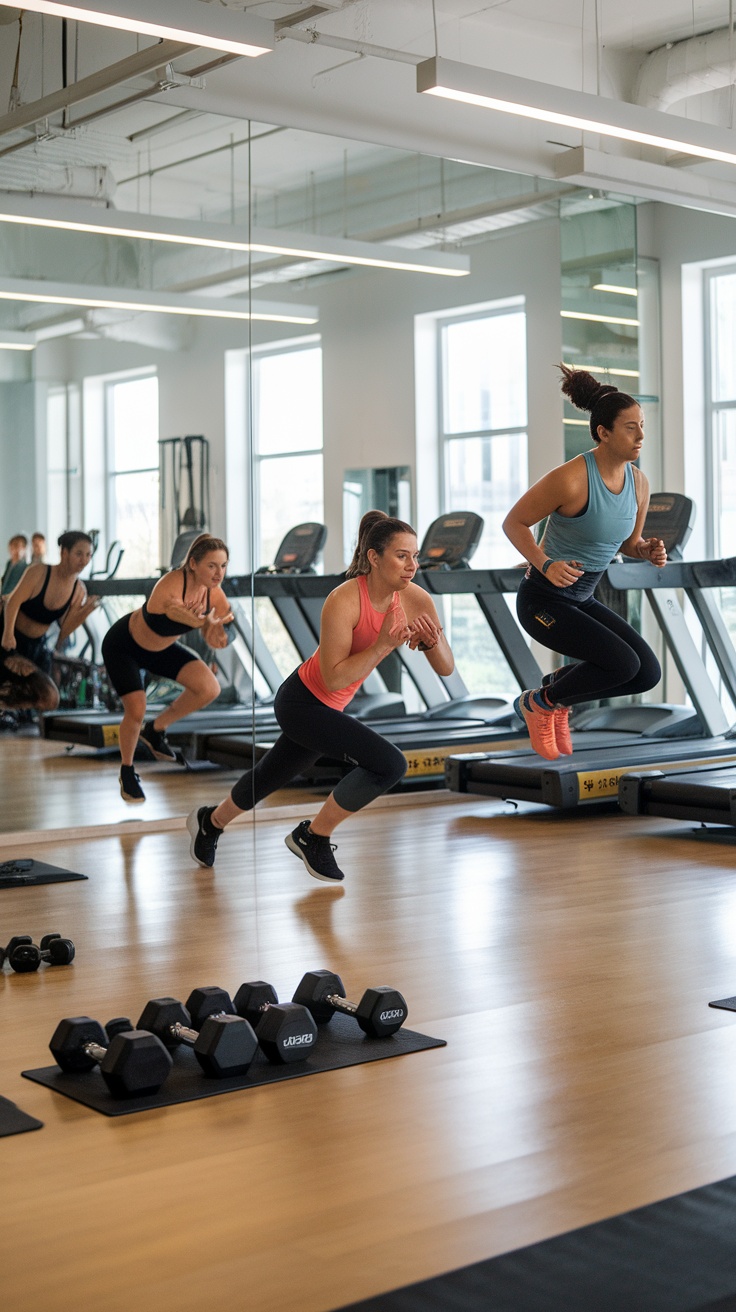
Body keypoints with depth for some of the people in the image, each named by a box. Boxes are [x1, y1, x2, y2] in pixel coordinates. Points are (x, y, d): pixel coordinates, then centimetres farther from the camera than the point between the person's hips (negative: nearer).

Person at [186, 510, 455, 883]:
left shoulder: (416, 600, -13)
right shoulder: (344, 601, -29)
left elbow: (447, 668, -8)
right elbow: (333, 677, -30)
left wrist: (432, 640, -27)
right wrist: (383, 645, -34)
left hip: (328, 710, 7)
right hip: (302, 701, -7)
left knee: (270, 777, 27)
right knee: (389, 763, -23)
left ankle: (210, 822, 55)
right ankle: (313, 837, -3)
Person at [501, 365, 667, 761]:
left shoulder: (639, 483, -1)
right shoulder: (571, 479, -23)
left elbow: (628, 542, 15)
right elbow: (513, 523, -14)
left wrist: (648, 550, -8)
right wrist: (545, 565, -28)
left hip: (582, 600, 8)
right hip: (543, 599, -8)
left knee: (648, 674, -1)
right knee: (623, 664, -21)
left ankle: (559, 691, 20)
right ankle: (539, 703, 4)